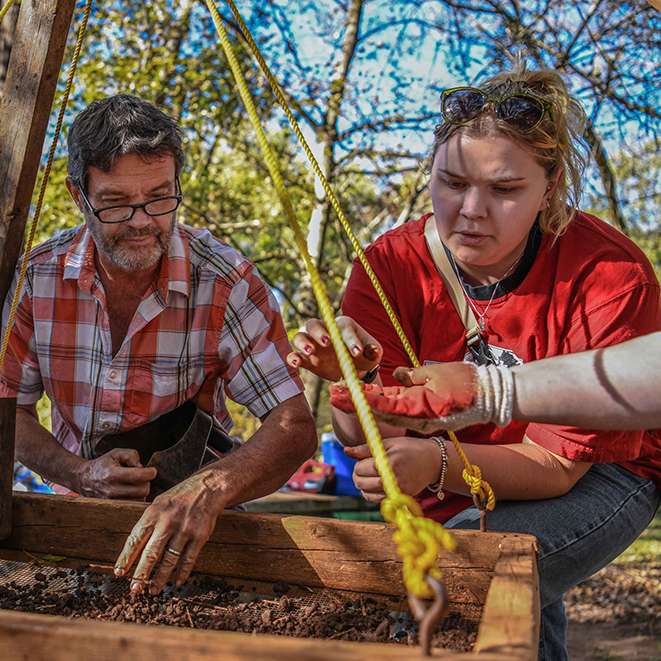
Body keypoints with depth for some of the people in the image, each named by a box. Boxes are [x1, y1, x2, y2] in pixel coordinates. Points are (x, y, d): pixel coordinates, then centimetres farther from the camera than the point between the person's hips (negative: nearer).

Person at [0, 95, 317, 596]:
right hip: (76, 514, 4)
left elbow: (295, 427, -20)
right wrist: (81, 475, -17)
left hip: (192, 519, -3)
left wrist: (205, 492, -40)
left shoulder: (226, 282, -16)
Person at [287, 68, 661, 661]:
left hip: (593, 477, -3)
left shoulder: (613, 276, -25)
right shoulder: (391, 265, -16)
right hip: (454, 497, 3)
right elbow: (375, 439, -20)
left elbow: (556, 464, -25)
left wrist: (439, 465, -43)